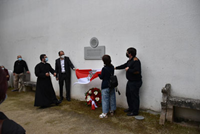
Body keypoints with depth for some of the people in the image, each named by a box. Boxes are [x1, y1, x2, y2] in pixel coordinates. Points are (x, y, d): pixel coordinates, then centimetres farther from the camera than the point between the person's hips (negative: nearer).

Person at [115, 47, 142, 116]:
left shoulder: (136, 61, -20)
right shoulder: (130, 60, 12)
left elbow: (137, 71, -32)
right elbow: (124, 66, 26)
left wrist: (128, 70, -19)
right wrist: (116, 68, 27)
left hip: (135, 82, -10)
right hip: (130, 81, 10)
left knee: (134, 97, 0)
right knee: (128, 95, 19)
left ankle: (135, 112, 13)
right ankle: (131, 108, 35)